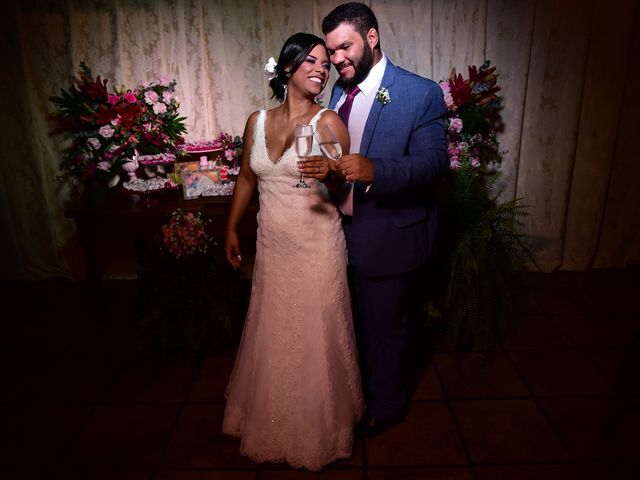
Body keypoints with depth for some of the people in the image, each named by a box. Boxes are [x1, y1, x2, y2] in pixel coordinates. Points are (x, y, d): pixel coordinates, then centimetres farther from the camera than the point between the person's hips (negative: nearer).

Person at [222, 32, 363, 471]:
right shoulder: (257, 121, 5)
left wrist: (329, 173, -31)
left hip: (317, 248, -4)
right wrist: (232, 229, 17)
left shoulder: (329, 122, -7)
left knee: (315, 339, 8)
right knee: (272, 336, 18)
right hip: (272, 247, 4)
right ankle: (273, 422, 44)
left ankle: (320, 430, 35)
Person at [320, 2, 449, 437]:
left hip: (388, 237, -6)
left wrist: (374, 170, -36)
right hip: (345, 231, 6)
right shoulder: (341, 90, 7)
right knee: (357, 320, 23)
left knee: (385, 328, 12)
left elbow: (435, 160, -21)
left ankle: (386, 407, 40)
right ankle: (357, 390, 50)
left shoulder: (420, 93, -14)